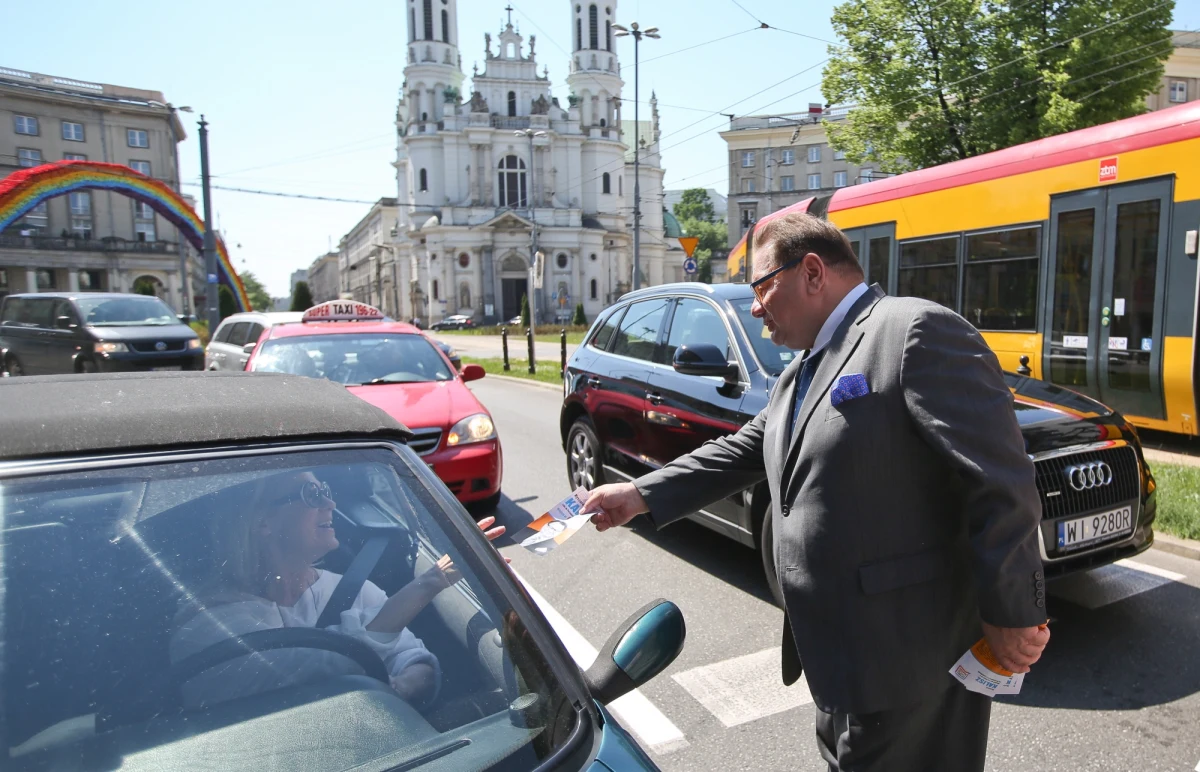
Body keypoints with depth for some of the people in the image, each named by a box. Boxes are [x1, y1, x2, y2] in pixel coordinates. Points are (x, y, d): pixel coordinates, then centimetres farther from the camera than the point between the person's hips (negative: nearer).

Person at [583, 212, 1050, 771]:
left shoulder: (918, 330, -16)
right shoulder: (800, 374, 14)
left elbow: (1002, 482, -19)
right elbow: (740, 452, 16)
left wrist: (1013, 616, -16)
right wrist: (642, 495, 9)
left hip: (907, 657, -9)